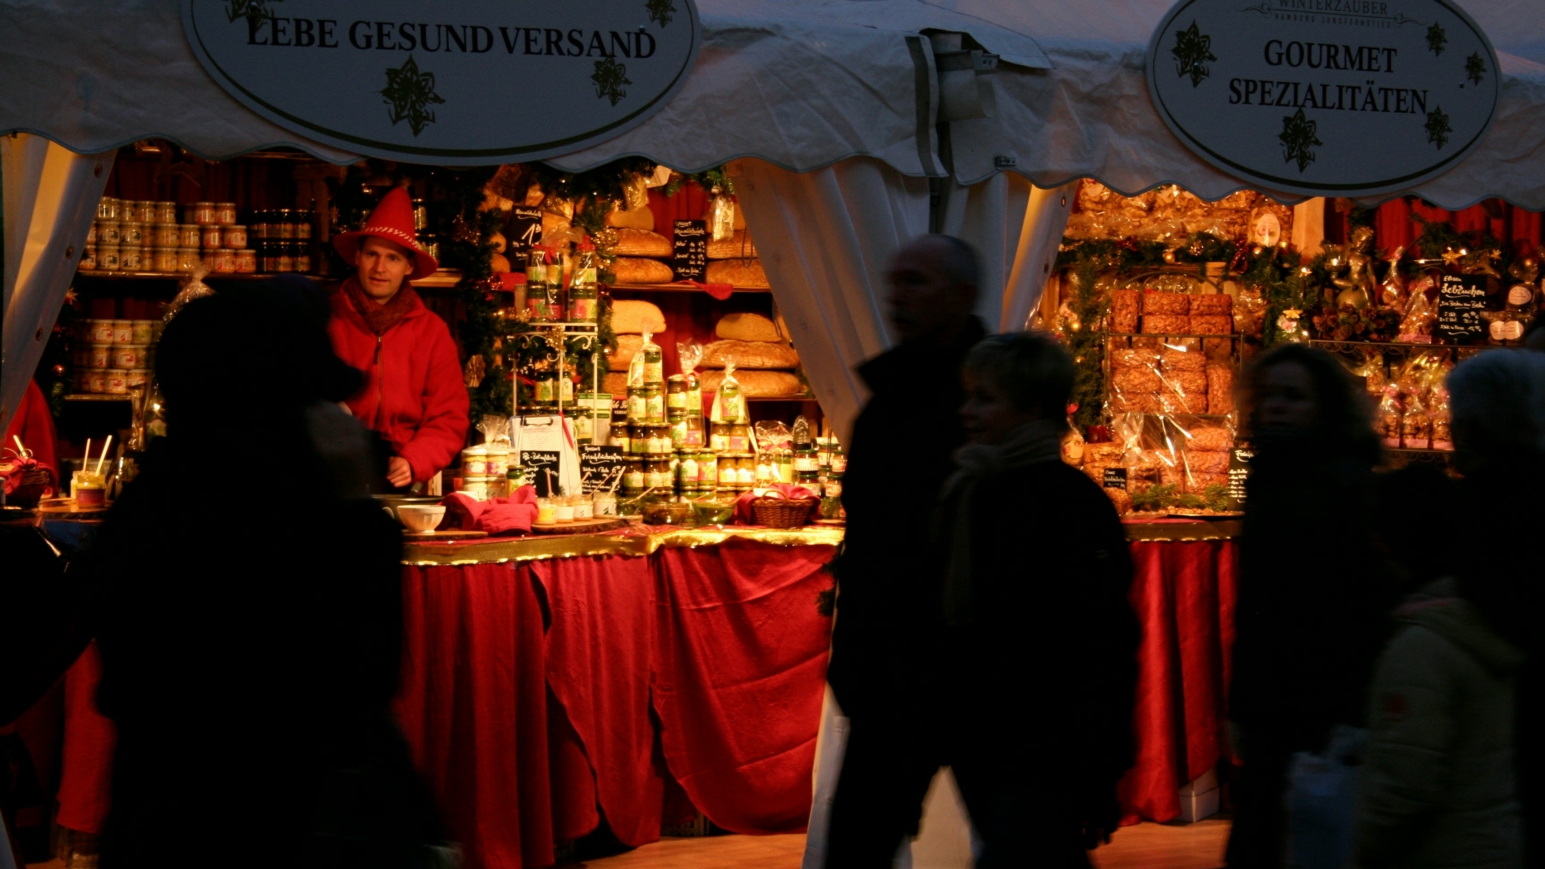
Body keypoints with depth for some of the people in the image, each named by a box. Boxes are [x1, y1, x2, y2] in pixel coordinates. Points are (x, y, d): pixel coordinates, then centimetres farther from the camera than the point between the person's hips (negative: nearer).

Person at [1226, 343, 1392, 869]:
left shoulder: (1347, 484, -9)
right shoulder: (1270, 480, 14)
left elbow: (1370, 607, -14)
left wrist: (1351, 717, -19)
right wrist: (1240, 707, 13)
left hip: (1322, 713, -7)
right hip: (1271, 711, 7)